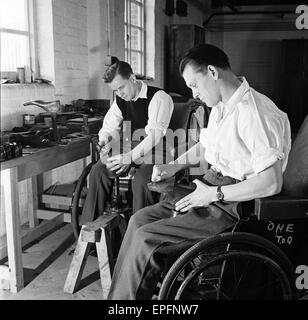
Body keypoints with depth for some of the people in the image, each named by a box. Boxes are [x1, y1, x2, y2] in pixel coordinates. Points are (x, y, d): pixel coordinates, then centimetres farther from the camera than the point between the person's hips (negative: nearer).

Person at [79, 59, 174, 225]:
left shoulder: (159, 98, -13)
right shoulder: (120, 100, 10)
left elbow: (154, 134, -24)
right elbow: (110, 127, 12)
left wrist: (130, 157, -35)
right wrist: (105, 140, -14)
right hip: (130, 152, 7)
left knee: (140, 180, -35)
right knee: (98, 171, -14)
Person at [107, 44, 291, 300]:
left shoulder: (258, 114, -20)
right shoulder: (220, 107, 10)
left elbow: (272, 183, -26)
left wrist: (214, 194, -21)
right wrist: (175, 166, 13)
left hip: (234, 205, -9)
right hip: (210, 189, 10)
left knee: (146, 238, -16)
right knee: (140, 219, 0)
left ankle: (123, 296, 4)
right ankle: (119, 294, 5)